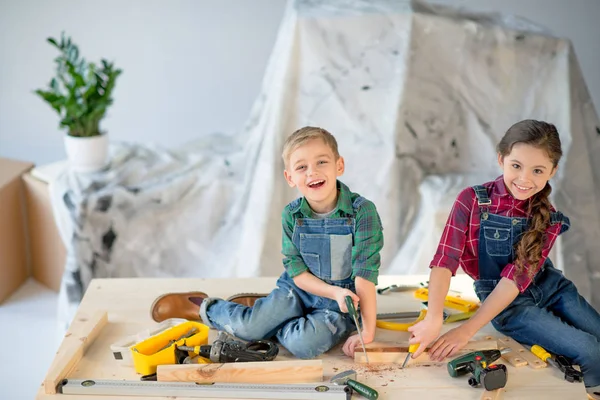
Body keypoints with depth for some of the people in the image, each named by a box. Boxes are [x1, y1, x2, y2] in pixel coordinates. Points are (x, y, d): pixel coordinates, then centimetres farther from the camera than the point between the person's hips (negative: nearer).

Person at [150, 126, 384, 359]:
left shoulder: (362, 211, -22)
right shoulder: (292, 215, -10)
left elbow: (365, 275, -25)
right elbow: (297, 273, -6)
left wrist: (367, 332, -30)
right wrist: (335, 292, -25)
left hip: (342, 305, -2)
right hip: (299, 290, 2)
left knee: (302, 343, -29)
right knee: (246, 327, -17)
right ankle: (201, 308, 14)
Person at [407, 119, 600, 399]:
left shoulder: (549, 217, -10)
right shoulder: (472, 201, -17)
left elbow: (518, 276, -20)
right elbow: (445, 260, -23)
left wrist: (468, 329, -30)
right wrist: (433, 318, -39)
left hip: (550, 286, 4)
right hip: (509, 304, -4)